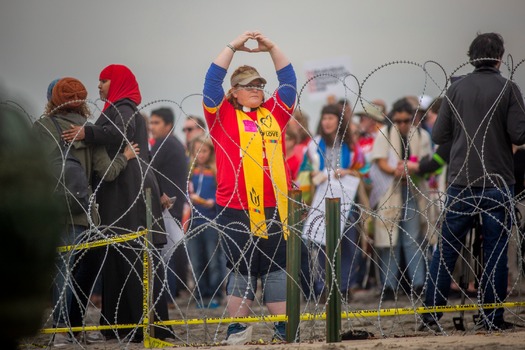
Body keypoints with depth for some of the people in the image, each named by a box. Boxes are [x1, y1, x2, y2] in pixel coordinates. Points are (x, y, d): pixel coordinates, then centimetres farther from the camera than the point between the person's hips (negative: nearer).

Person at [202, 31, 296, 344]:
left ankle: (285, 330, 9)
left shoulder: (274, 114, 13)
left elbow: (289, 81, 12)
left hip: (274, 208, 3)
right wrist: (233, 47, -6)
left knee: (277, 269, 6)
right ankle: (238, 331, 8)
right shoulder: (223, 116, 4)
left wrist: (272, 47, 4)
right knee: (241, 270, 2)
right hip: (236, 209, -3)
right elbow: (212, 81, -5)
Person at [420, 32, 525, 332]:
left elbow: (439, 135, 1)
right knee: (496, 251, 5)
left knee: (447, 250, 7)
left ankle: (431, 315, 5)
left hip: (462, 183, 2)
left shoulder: (457, 89, 1)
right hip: (498, 183, -2)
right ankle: (493, 318, 5)